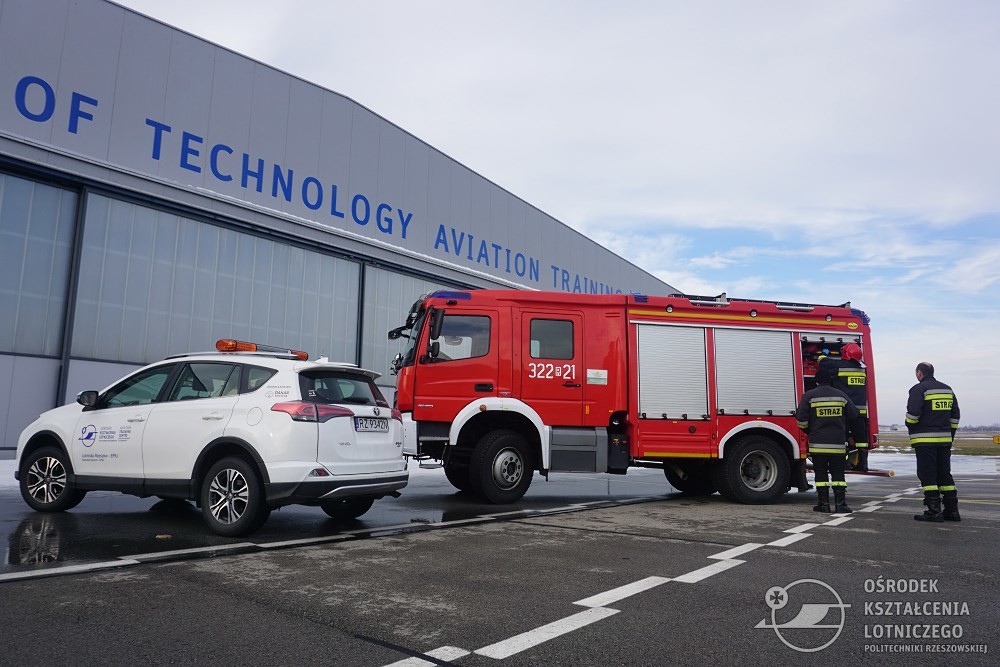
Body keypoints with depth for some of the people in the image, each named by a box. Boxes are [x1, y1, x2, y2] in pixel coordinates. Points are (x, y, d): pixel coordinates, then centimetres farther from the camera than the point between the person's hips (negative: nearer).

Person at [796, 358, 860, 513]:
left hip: (818, 443, -2)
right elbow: (853, 416, 10)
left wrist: (808, 431, 12)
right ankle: (840, 504, 5)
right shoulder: (841, 395, 2)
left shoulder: (809, 396, -6)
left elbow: (801, 419, -7)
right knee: (838, 474, 7)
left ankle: (823, 504, 6)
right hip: (838, 443, 2)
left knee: (821, 474, 5)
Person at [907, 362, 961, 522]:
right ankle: (952, 510, 14)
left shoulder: (918, 389, -8)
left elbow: (912, 414, -15)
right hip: (944, 439, 7)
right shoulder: (947, 389, 15)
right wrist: (950, 436, 19)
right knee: (944, 473, 13)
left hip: (925, 440, -7)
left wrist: (911, 429, 3)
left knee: (927, 475, -3)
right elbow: (954, 416, 15)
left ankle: (934, 511, -4)